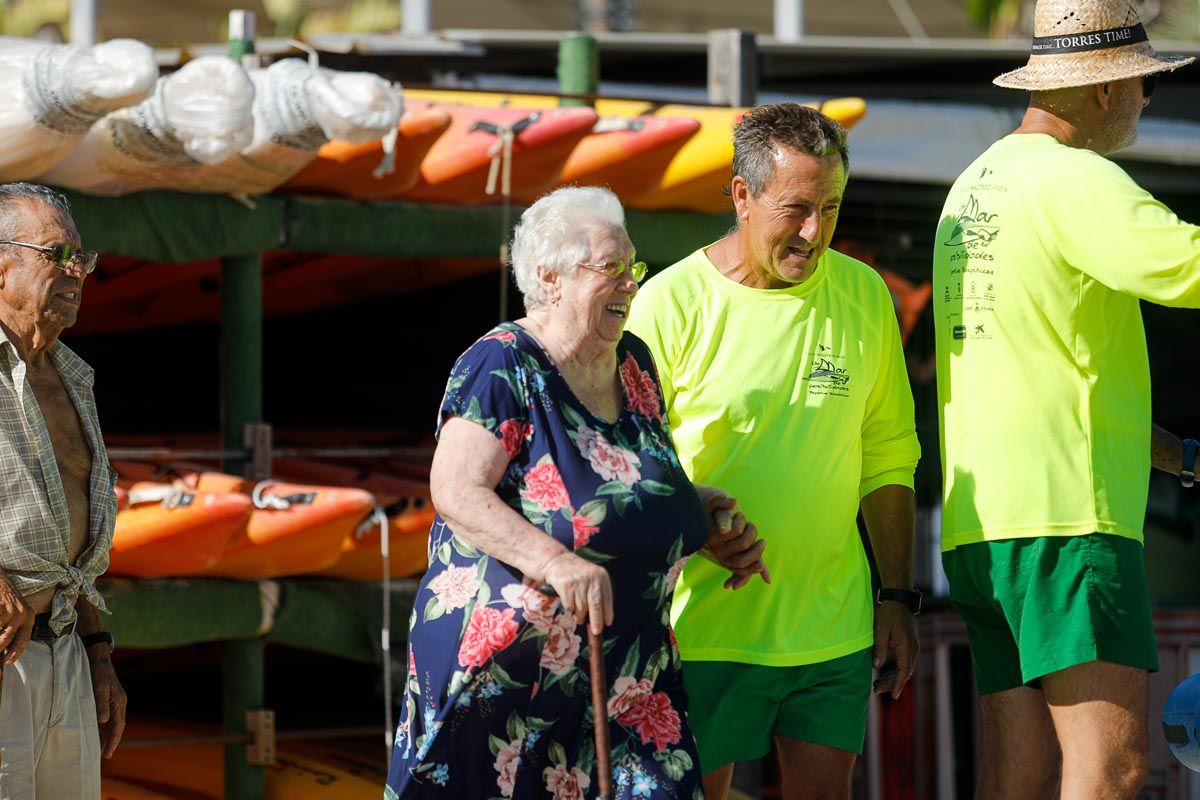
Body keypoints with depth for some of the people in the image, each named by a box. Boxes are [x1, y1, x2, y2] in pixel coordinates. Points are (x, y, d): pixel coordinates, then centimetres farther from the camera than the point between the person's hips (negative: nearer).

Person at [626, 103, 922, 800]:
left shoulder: (863, 295, 5)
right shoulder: (670, 304, -8)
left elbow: (887, 460, 13)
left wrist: (898, 598, 9)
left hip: (834, 629, 4)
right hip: (705, 629, -4)